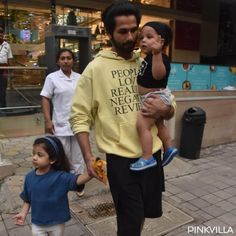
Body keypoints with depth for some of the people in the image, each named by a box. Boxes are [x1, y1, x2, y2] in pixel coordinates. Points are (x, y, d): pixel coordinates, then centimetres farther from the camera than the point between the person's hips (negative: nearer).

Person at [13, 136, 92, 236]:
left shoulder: (60, 177, -23)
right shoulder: (30, 177, -10)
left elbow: (77, 180, -39)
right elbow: (27, 199, 3)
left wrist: (90, 174, -56)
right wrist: (23, 213, -9)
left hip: (57, 223, -2)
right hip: (37, 223, 2)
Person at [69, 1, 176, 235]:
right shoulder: (96, 68, -8)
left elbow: (171, 107, 9)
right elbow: (79, 116, -9)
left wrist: (163, 109, -14)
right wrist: (88, 157, -19)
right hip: (120, 158, -4)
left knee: (145, 212, 22)